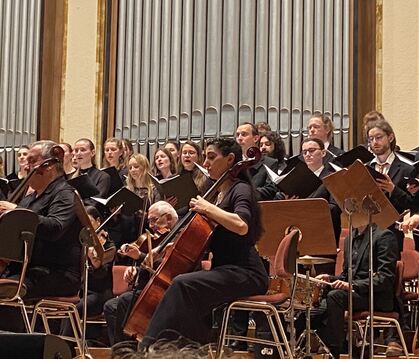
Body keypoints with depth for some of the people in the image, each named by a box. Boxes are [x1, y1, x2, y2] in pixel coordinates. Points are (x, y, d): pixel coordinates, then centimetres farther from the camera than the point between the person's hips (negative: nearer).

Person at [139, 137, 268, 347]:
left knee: (182, 284, -26)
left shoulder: (241, 189, -6)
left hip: (245, 274, -10)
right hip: (225, 271, 10)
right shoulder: (222, 193, 20)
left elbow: (241, 225, -29)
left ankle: (151, 347, -28)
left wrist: (208, 207, -18)